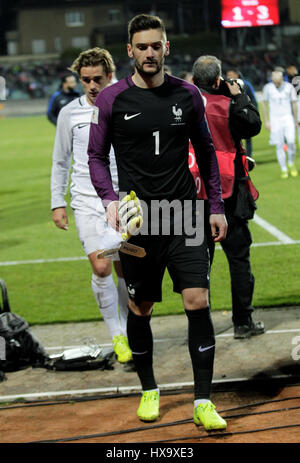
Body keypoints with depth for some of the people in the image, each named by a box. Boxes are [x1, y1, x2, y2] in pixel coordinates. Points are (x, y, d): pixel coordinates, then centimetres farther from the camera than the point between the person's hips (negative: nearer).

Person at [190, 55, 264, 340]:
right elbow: (253, 125, 0)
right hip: (226, 197, -3)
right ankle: (243, 322, 9)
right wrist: (239, 95, 10)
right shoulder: (226, 106, -12)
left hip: (193, 197, 3)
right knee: (238, 258, 6)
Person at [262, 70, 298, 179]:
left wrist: (296, 121, 8)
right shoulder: (267, 88, -3)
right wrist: (266, 121, 2)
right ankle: (284, 170, 5)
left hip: (288, 118, 0)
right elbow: (264, 105, 5)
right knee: (279, 145, -2)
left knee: (291, 142, -14)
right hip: (275, 120, 0)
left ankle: (291, 164, 10)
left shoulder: (289, 87, -4)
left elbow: (294, 104, 5)